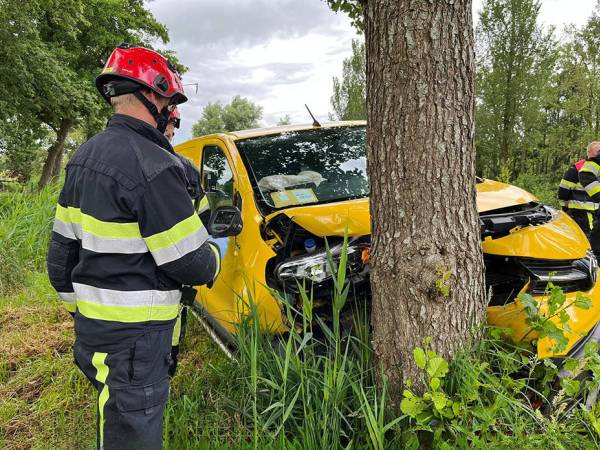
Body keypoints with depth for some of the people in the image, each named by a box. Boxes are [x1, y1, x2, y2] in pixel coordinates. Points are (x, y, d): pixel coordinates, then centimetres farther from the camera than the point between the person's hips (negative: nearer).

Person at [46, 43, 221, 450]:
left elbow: (63, 247, 14)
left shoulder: (85, 156, 8)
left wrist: (75, 305, 24)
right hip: (133, 338, -9)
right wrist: (214, 253, 3)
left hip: (90, 325, 9)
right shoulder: (153, 165, -22)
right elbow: (190, 263, -20)